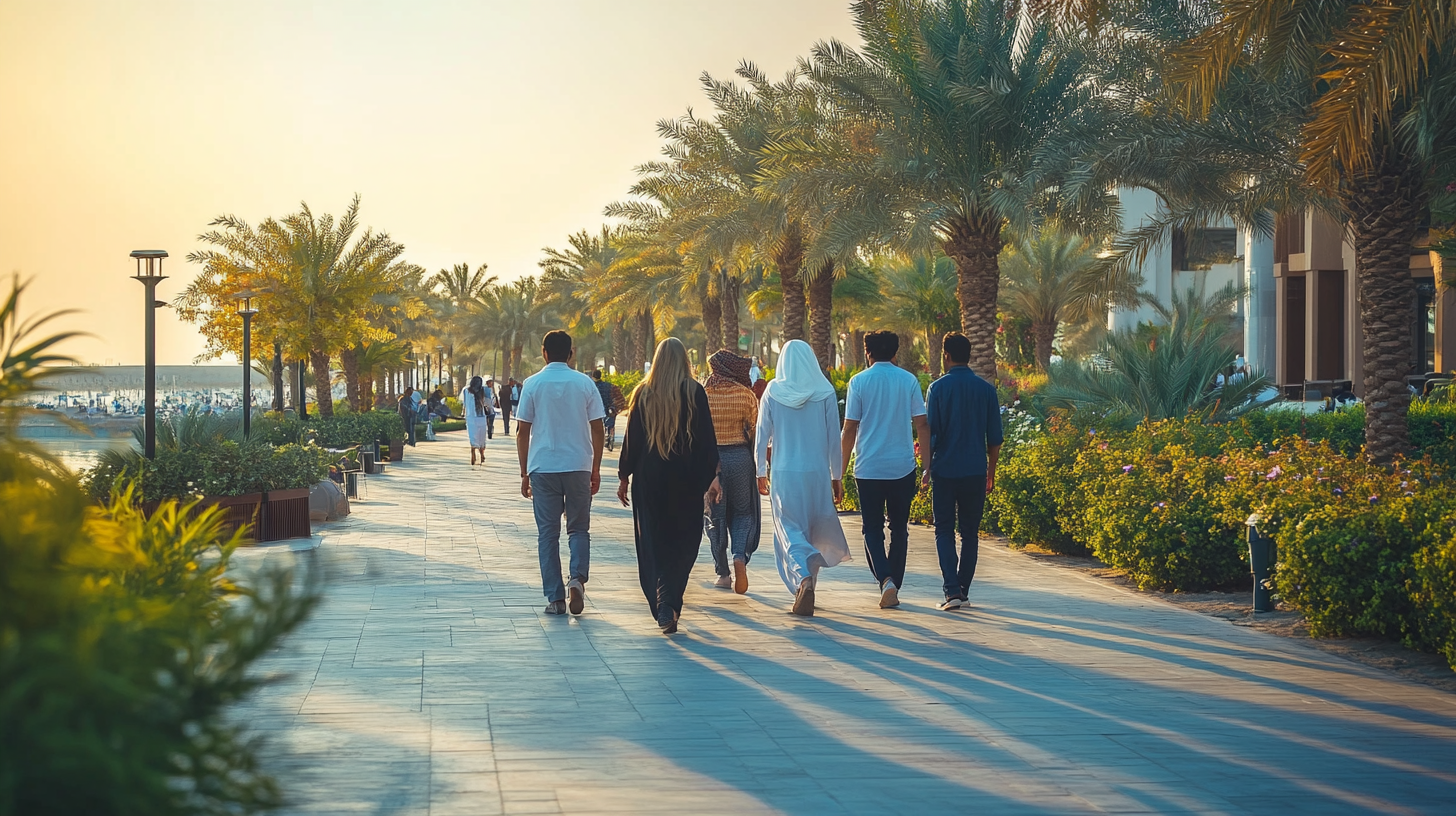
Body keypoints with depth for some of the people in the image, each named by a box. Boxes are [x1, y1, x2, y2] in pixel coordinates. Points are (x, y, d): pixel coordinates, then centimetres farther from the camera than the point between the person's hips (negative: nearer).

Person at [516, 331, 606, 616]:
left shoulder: (533, 384, -1)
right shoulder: (585, 383, 1)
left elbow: (523, 432, -1)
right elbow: (597, 430, 2)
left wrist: (524, 474, 7)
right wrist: (595, 470, 11)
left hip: (542, 467, -1)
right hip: (578, 465, 1)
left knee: (548, 533, 6)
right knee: (579, 528, 12)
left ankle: (556, 598, 3)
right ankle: (578, 578, -12)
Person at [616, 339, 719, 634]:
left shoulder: (644, 393, -1)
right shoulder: (694, 392, -4)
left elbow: (632, 437, 2)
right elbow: (707, 437, -5)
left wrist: (624, 476, 9)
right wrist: (710, 476, 1)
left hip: (649, 477, 1)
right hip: (687, 479, -1)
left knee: (653, 543, 5)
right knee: (683, 542, 11)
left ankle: (663, 606, -10)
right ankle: (671, 603, 1)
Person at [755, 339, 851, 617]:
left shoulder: (773, 392, -3)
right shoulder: (825, 392, -3)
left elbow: (762, 436, 0)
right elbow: (834, 438, 0)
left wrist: (761, 472, 12)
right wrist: (836, 476, 8)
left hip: (783, 474, -1)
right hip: (817, 473, 1)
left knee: (789, 531, 1)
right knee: (813, 531, 15)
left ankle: (803, 577, -26)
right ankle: (807, 590, 20)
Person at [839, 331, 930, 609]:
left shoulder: (859, 382, -2)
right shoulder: (909, 381, 1)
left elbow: (849, 429, -3)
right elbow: (921, 424, -1)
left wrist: (841, 468, 4)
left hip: (868, 468, -1)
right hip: (903, 468, 1)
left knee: (872, 529, 6)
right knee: (899, 529, 13)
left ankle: (885, 579, -15)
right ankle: (894, 585, 13)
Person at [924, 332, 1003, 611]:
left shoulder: (938, 388, -5)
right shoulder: (986, 389, 3)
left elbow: (930, 431, -6)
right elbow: (995, 438, 6)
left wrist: (927, 467, 4)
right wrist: (991, 472, 15)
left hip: (945, 471, -2)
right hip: (975, 471, 2)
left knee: (944, 531, 3)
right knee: (970, 532, 12)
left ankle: (952, 590, -11)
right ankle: (963, 590, 15)